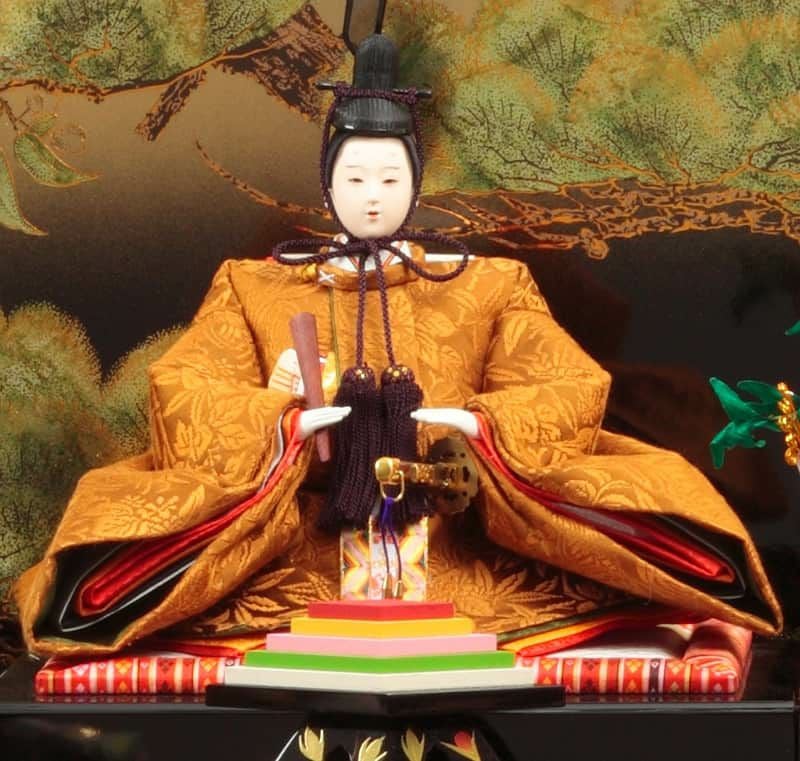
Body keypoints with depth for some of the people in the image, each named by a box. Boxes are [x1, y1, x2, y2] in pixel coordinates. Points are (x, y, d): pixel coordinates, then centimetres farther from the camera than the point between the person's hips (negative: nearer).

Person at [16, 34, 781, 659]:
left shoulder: (488, 285, 15)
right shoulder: (256, 286, 13)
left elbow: (575, 388, 5)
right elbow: (181, 389, 1)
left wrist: (483, 423, -16)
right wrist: (284, 423, -18)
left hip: (460, 543, 1)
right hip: (295, 544, 0)